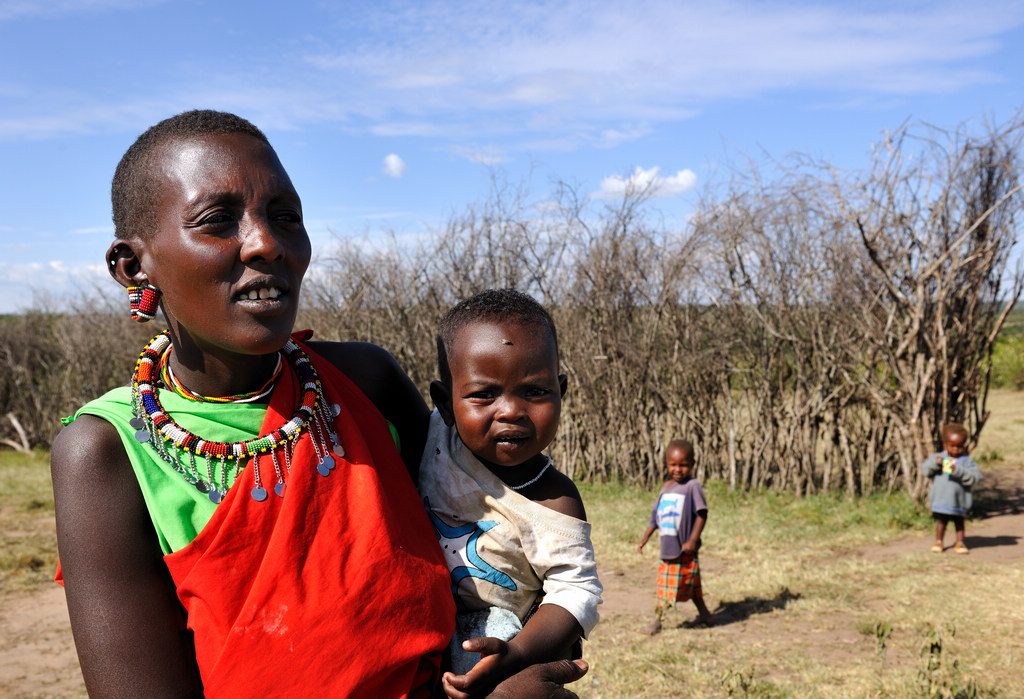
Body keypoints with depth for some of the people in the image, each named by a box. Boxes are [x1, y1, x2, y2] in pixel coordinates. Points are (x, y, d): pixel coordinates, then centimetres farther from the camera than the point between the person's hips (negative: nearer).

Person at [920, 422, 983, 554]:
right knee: (941, 521, 11)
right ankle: (938, 542, 24)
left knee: (959, 521, 12)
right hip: (941, 498, 1)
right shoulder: (937, 457, 4)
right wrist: (935, 463, -19)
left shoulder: (967, 461, -3)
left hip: (959, 500, -1)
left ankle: (960, 542, 25)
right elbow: (925, 471, -2)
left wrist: (958, 471, -27)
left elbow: (974, 477, -16)